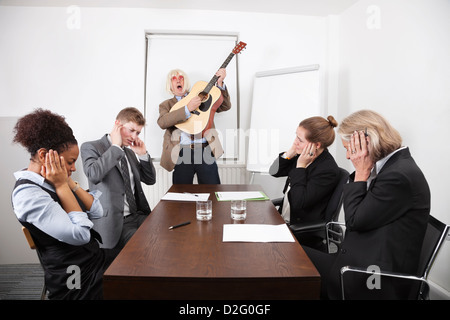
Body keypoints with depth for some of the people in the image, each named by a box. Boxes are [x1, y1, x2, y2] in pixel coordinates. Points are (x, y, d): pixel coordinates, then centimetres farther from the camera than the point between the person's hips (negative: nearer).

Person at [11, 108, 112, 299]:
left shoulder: (48, 182, 7)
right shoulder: (28, 193, -18)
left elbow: (97, 212, 5)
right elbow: (80, 234, -25)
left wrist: (69, 181, -3)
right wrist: (62, 186, -18)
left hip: (96, 260, 8)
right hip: (77, 282, -8)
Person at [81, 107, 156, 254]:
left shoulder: (129, 152, 19)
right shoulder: (90, 147, -2)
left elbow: (151, 180, 19)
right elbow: (94, 174, -23)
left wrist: (143, 154, 5)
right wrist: (116, 146, -13)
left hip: (138, 215, 7)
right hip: (115, 223, -7)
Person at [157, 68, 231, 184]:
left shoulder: (200, 97, 20)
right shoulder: (166, 105, 15)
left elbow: (225, 106, 13)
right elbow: (162, 122, -8)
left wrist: (220, 83, 0)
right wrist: (187, 109, -16)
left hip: (205, 150, 1)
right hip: (181, 154, 0)